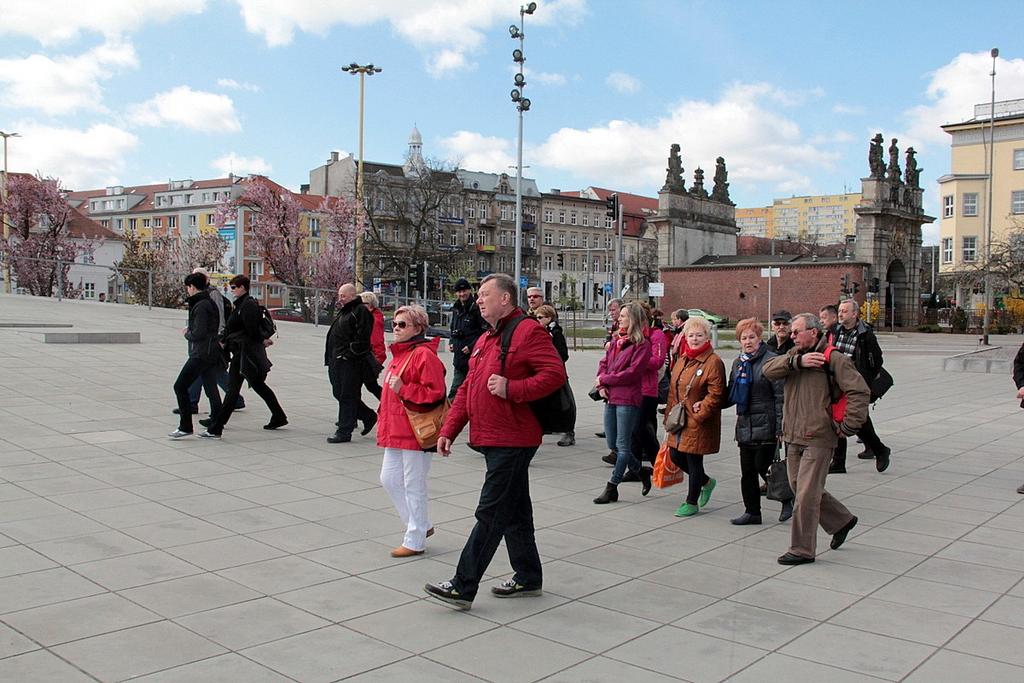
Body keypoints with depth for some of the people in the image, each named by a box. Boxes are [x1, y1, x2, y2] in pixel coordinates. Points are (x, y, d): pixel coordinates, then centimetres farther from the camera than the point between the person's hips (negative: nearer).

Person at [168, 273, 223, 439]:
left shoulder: (200, 306, -15)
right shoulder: (210, 303, 14)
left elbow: (199, 333, -20)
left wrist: (187, 333, -1)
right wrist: (190, 332, 12)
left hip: (201, 354, -10)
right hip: (212, 353, 10)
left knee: (180, 386, -5)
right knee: (211, 389, 12)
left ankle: (185, 427, -6)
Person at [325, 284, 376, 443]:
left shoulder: (361, 311, -10)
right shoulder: (344, 311, 20)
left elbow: (362, 337, -19)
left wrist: (350, 353, -20)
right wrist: (332, 358, 18)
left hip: (351, 362, -10)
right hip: (338, 361, 10)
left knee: (347, 396, -4)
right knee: (339, 393, 14)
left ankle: (344, 432, 3)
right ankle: (369, 416, 27)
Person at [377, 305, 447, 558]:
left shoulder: (424, 355, -15)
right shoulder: (399, 354, 14)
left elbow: (435, 394, -21)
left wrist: (403, 389, -24)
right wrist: (384, 420, 20)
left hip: (416, 432, -10)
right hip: (396, 431, 10)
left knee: (414, 487, 1)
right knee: (389, 479, 13)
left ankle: (415, 541, 14)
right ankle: (421, 525, 28)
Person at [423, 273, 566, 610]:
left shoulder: (528, 332, -11)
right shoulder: (485, 340, 18)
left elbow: (555, 373, -20)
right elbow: (467, 389, 19)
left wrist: (512, 389, -24)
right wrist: (448, 429, 12)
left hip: (512, 441, -10)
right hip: (492, 440, 10)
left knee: (491, 514, -6)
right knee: (515, 512, 17)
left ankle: (463, 587, -2)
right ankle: (528, 578, 29)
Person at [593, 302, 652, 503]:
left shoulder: (642, 344, -8)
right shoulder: (616, 341, 14)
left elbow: (632, 373, -16)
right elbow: (604, 363, 14)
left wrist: (604, 379, -10)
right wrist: (601, 386, -4)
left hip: (628, 400, -8)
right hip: (611, 398, 8)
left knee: (623, 445, 1)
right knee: (613, 445, 12)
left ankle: (612, 487, 9)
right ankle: (641, 471, 31)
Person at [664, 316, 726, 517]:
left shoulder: (713, 362, -14)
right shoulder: (683, 360, 12)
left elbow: (715, 395, -18)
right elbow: (673, 389, 18)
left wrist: (698, 415, -18)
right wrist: (670, 413, 11)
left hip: (699, 423, -8)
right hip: (680, 420, 8)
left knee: (694, 460, 1)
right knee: (676, 456, 13)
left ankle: (692, 503, 19)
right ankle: (707, 482, 38)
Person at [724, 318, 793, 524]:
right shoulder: (738, 363, 14)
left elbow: (781, 396, -12)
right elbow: (731, 395, 20)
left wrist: (780, 427, -16)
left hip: (765, 425, -7)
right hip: (744, 425, 7)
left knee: (764, 467, -4)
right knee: (747, 471, 9)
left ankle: (788, 499, 19)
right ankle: (752, 512, 19)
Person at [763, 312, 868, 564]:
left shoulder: (834, 359, -9)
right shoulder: (794, 355, 12)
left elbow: (859, 391, -12)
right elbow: (769, 369, -5)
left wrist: (847, 427, -12)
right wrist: (798, 361, -18)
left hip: (818, 439, -7)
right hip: (793, 437, 7)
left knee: (807, 494, -4)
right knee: (801, 488, 17)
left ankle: (802, 550, 8)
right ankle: (842, 520, 37)